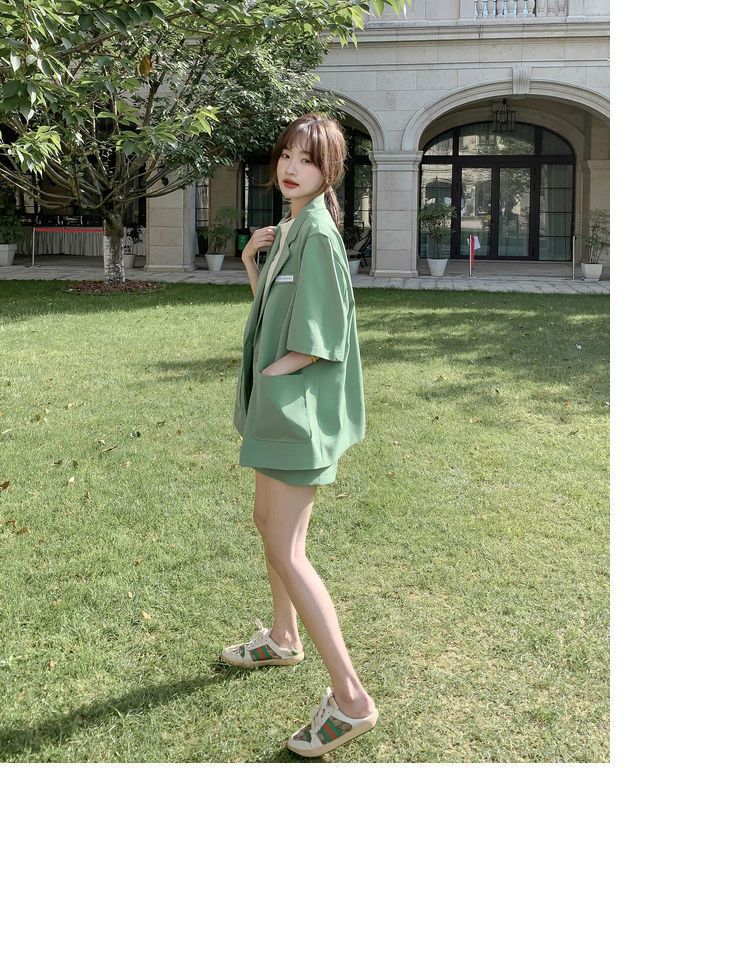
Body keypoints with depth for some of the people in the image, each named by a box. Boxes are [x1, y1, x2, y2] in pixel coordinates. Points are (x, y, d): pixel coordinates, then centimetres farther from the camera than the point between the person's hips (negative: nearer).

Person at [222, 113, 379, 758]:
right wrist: (251, 261, 4)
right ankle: (284, 640, 43)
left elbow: (320, 341, -21)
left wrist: (267, 375, -10)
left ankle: (351, 699, -8)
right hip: (278, 405, 11)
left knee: (286, 551, -12)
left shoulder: (318, 234, -17)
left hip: (298, 406, -11)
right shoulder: (291, 228, 12)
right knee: (268, 520, 23)